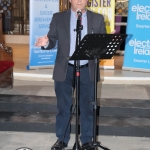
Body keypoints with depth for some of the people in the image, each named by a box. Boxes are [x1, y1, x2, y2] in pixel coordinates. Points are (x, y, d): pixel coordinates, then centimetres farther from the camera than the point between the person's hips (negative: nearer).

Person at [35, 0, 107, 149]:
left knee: (87, 108, 9)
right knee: (63, 107, 9)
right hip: (64, 71, 0)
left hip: (87, 71, 1)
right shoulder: (58, 17, 3)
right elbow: (52, 40, 2)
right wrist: (46, 42, -21)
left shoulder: (98, 19, 4)